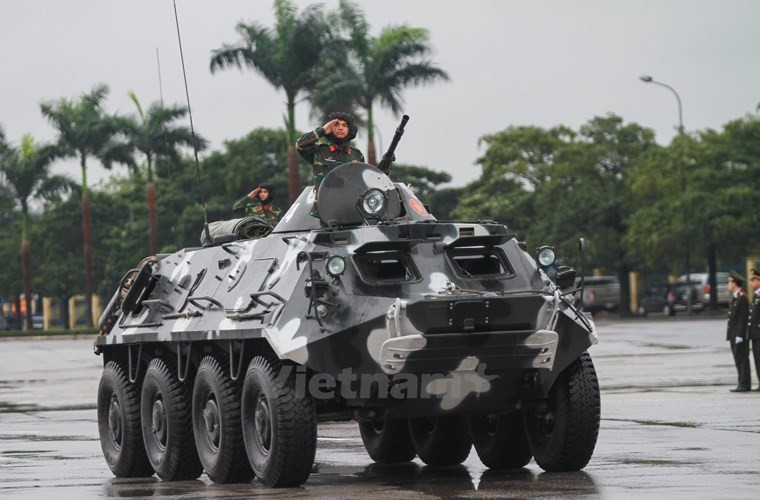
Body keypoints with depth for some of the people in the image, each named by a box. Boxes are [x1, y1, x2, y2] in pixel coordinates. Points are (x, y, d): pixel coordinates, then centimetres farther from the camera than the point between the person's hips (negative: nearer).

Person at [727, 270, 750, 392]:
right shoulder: (735, 298, 18)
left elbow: (743, 318, -19)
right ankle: (743, 384, 12)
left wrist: (739, 336, -22)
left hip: (740, 336, -10)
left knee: (742, 359, -8)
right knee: (739, 360, 10)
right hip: (734, 336, 10)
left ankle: (745, 384, -7)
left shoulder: (742, 298, -13)